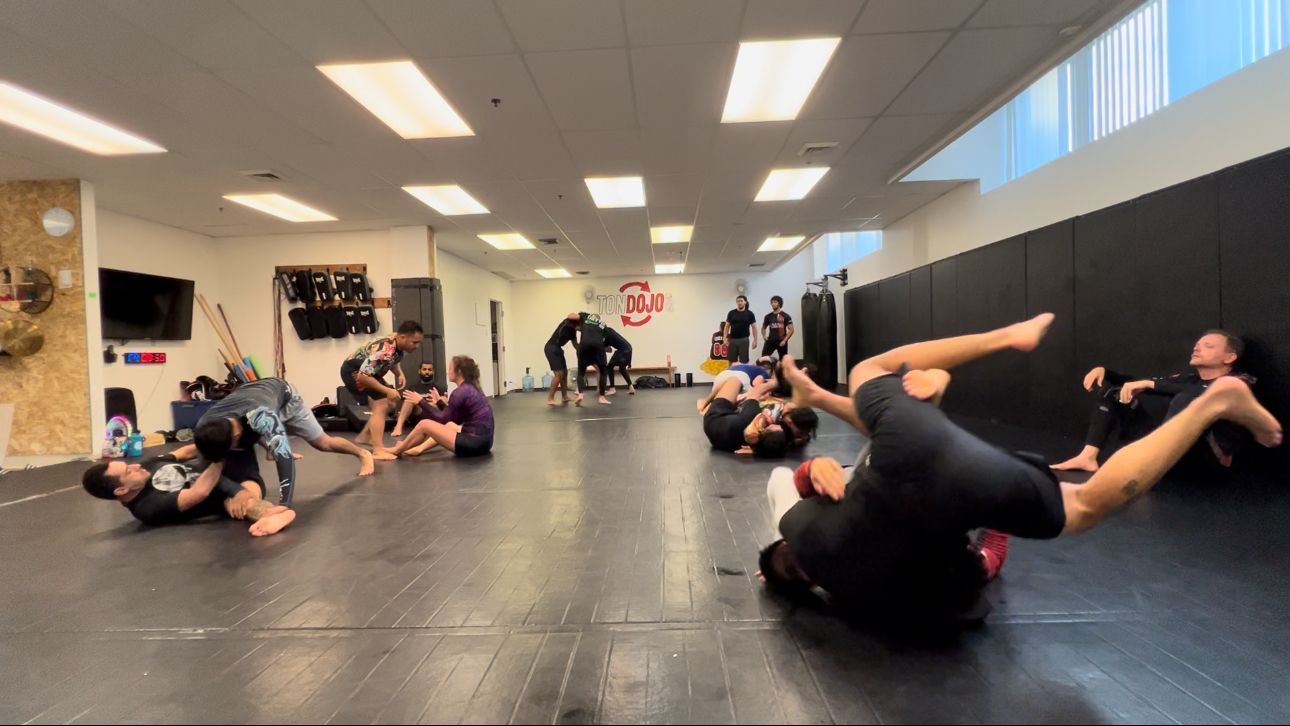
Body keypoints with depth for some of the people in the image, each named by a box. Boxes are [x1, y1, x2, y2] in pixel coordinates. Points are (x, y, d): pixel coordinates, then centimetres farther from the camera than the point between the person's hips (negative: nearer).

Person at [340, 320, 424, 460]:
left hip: (366, 371, 10)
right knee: (381, 406, -20)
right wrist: (387, 391, -33)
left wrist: (399, 374, -7)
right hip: (353, 371, -9)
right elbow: (362, 376, -37)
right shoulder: (384, 351, -37)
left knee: (390, 403, 15)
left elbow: (393, 360, 12)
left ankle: (365, 437, 27)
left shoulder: (398, 343, -9)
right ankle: (378, 450, -24)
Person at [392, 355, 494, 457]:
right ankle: (420, 448, 29)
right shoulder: (472, 388, 14)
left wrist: (421, 402, 1)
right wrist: (439, 401, 26)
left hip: (474, 443, -9)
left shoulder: (460, 392, -12)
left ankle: (396, 451, 20)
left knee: (424, 424, 0)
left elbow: (443, 419, -3)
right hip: (483, 441, 9)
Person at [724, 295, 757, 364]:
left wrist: (755, 340, -7)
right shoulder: (731, 313, 3)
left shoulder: (749, 314, 0)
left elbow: (754, 327, 1)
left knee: (744, 361, -1)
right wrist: (725, 338, -3)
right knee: (731, 360, 4)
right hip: (732, 340, 2)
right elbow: (727, 326, 6)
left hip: (744, 340, -1)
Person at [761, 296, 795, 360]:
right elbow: (763, 327, 23)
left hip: (781, 342, -2)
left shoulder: (785, 316, -2)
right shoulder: (768, 316, 8)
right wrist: (764, 336, 6)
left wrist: (784, 340, -12)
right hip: (770, 341, 2)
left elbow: (791, 330, -4)